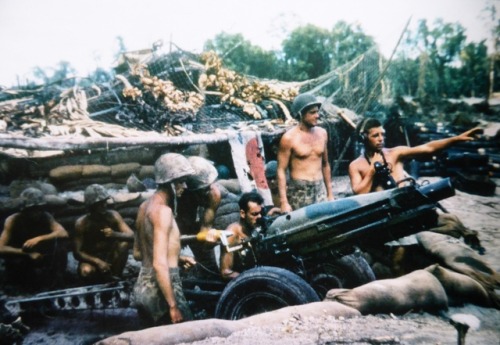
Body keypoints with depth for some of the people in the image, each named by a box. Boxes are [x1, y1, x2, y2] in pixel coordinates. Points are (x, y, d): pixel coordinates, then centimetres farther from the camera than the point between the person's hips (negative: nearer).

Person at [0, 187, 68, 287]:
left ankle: (55, 281, -22)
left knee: (59, 241, -24)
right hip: (21, 263, -1)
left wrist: (39, 239, -38)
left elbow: (63, 233, -25)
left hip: (42, 259, 2)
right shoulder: (13, 220, -15)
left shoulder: (46, 217, -10)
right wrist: (28, 254, -35)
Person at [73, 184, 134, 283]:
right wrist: (97, 261, -31)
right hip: (92, 259, -2)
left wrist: (115, 235, -40)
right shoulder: (81, 223, -16)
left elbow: (131, 236, -20)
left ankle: (115, 277, -12)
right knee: (86, 271, -36)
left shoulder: (113, 216, -12)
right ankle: (101, 277, -2)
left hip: (111, 257, 2)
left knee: (124, 242, -27)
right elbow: (77, 252, -16)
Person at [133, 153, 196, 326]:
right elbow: (159, 264, -24)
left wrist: (176, 258, 21)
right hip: (161, 291, -9)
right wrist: (173, 306, -22)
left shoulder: (145, 206, 9)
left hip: (144, 287, 9)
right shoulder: (163, 210, -18)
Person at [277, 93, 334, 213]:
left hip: (320, 190, 5)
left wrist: (330, 193, 16)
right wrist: (284, 202, -14)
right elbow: (281, 170, -9)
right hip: (298, 191, -5)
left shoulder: (322, 133, 7)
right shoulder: (289, 138, -9)